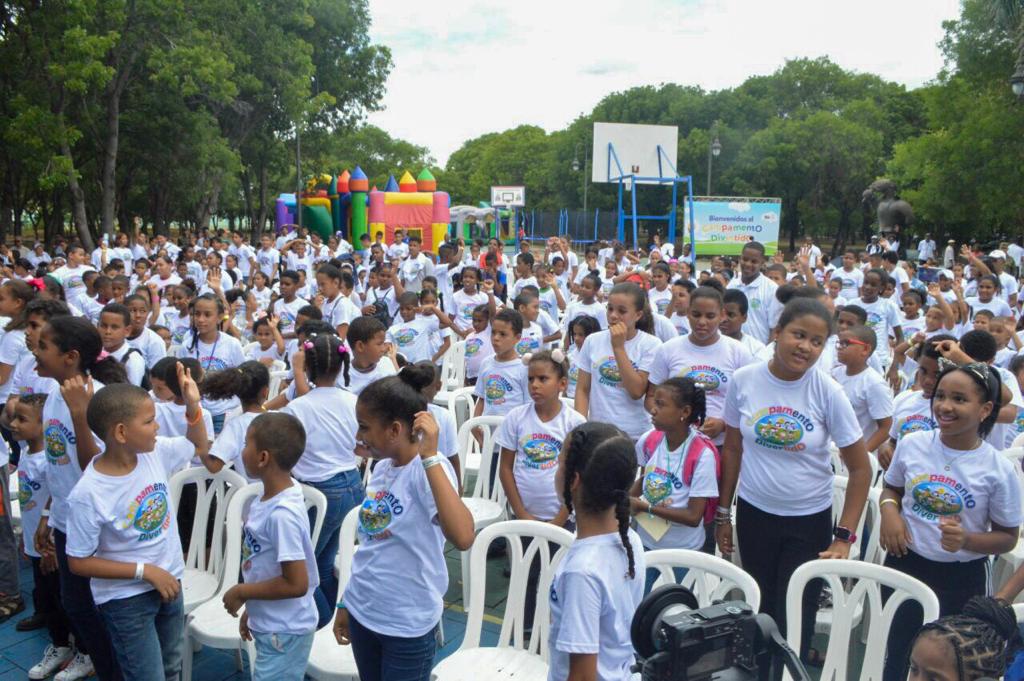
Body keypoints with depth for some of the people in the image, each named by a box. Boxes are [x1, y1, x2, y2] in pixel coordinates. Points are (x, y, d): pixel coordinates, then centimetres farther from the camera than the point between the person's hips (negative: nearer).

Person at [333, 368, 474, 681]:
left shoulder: (429, 470, -22)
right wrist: (347, 603, 17)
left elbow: (463, 537, -40)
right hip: (362, 611, 7)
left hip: (407, 623, -7)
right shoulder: (382, 467, 1)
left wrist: (429, 456, -38)